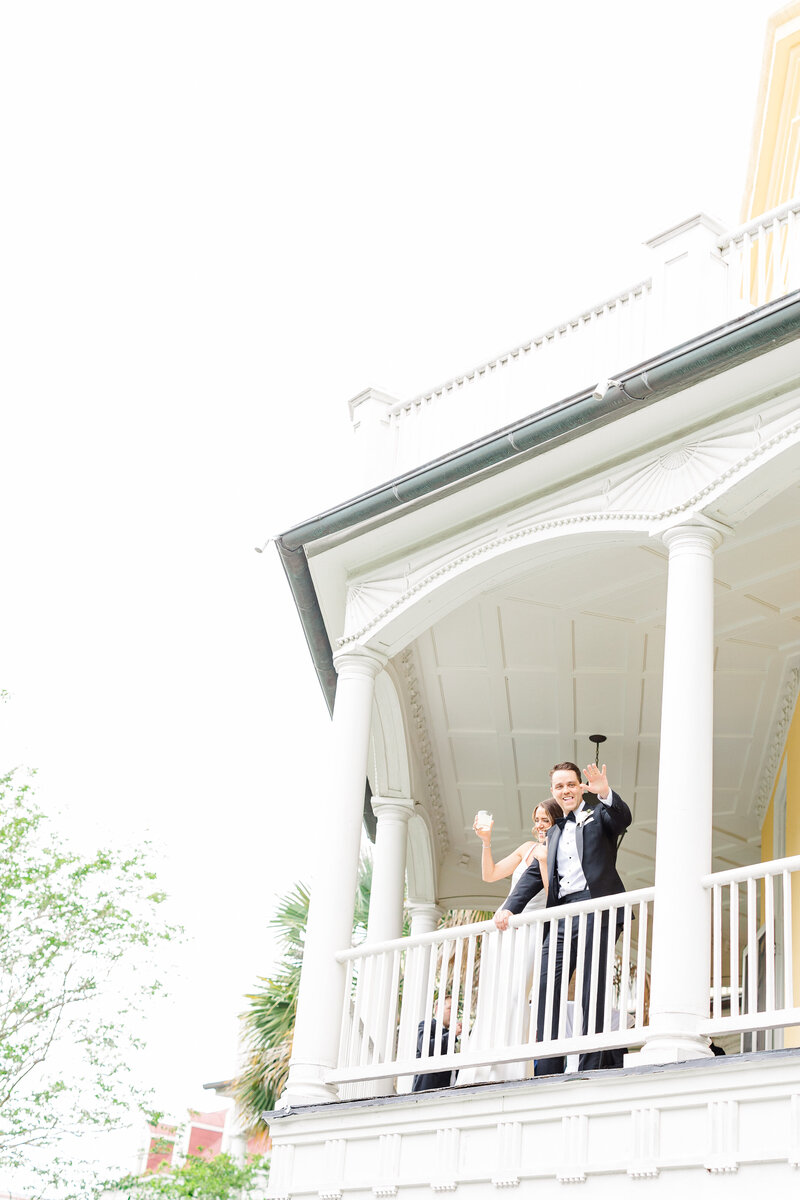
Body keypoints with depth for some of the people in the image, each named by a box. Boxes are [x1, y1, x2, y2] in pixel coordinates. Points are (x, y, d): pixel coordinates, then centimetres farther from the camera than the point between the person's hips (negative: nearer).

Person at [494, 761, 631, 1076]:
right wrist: (510, 907, 14)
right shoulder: (554, 831, 28)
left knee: (592, 987, -10)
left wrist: (605, 794, -31)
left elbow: (623, 819, -11)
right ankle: (548, 1069, -6)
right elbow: (535, 874, 26)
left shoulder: (598, 813, 11)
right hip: (563, 913, 6)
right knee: (546, 986, -5)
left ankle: (592, 1064, -10)